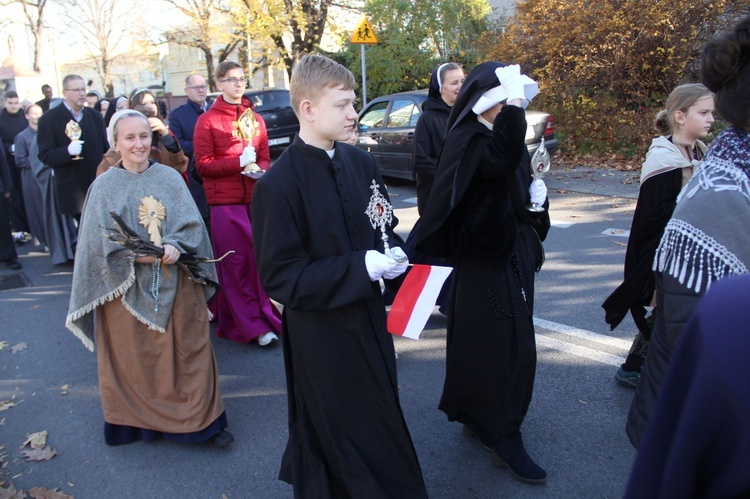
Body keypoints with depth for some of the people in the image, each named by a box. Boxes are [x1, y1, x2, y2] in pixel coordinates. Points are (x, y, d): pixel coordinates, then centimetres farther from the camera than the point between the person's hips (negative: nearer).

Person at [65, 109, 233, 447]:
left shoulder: (170, 178, 4)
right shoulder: (104, 187, -1)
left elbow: (192, 223, -2)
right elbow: (101, 243, -6)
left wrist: (174, 246, -21)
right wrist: (137, 255, -21)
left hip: (176, 283, 1)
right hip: (128, 288, -1)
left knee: (189, 351, 6)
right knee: (137, 358, 8)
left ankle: (202, 419, 18)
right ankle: (142, 419, 27)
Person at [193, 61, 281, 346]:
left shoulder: (255, 118, 12)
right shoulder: (207, 120, 1)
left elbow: (265, 157, 14)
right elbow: (203, 164, -4)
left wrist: (260, 168, -9)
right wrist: (239, 162, -15)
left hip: (254, 199, 4)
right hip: (225, 202, -4)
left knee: (257, 258, 4)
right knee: (235, 263, -2)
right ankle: (252, 326, 4)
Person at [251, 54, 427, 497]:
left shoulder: (361, 162, 2)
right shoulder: (279, 184, -18)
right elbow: (280, 276, -18)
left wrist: (392, 256, -8)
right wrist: (360, 268, -24)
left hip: (369, 319, 6)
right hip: (321, 337, -6)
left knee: (380, 424, 19)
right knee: (336, 441, 10)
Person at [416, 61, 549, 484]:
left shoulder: (508, 137, 11)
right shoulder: (468, 140, -15)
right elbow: (500, 158, -37)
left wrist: (537, 194, -2)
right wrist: (514, 101, -35)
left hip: (515, 251, 8)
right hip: (485, 255, -8)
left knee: (487, 338, 17)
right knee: (505, 343, -4)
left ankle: (479, 416, 34)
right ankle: (505, 437, 10)